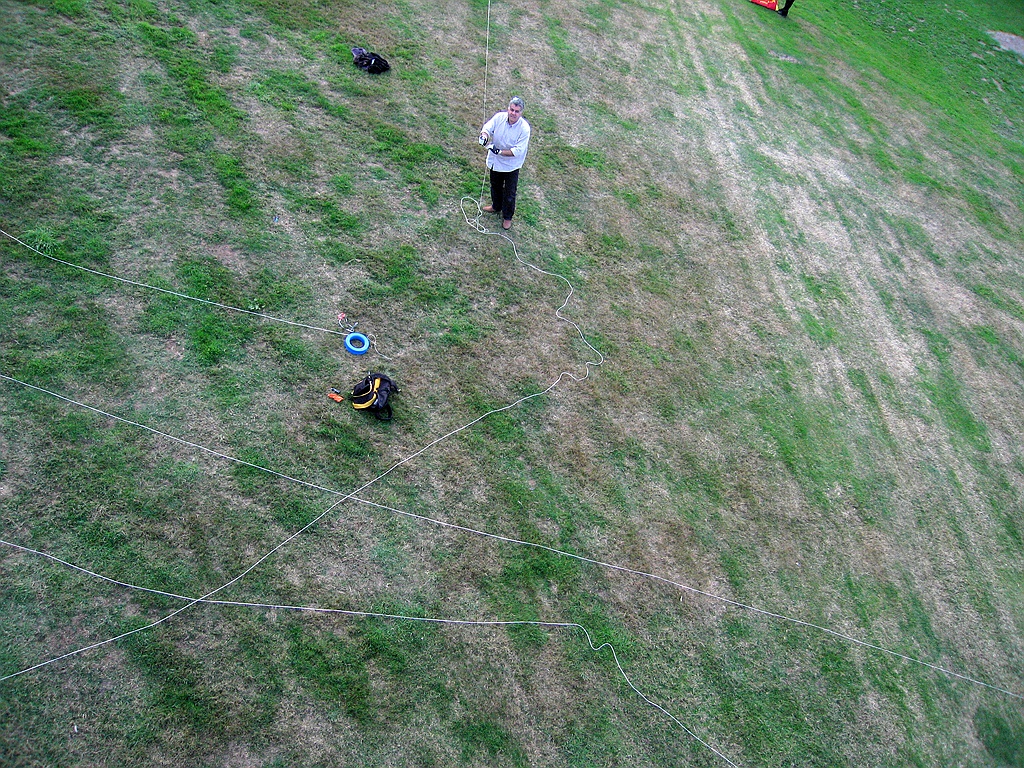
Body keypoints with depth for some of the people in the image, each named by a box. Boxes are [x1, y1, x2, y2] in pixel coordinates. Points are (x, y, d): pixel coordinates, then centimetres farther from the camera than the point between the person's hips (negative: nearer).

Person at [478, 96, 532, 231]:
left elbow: (518, 150, -28)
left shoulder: (524, 128, -25)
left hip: (511, 165, -4)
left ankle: (507, 217, 33)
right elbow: (487, 128, -14)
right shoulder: (499, 117, -16)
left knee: (509, 193, 9)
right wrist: (484, 135, -40)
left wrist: (500, 152, -37)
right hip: (495, 161, 4)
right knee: (495, 186, 27)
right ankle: (496, 207, 55)